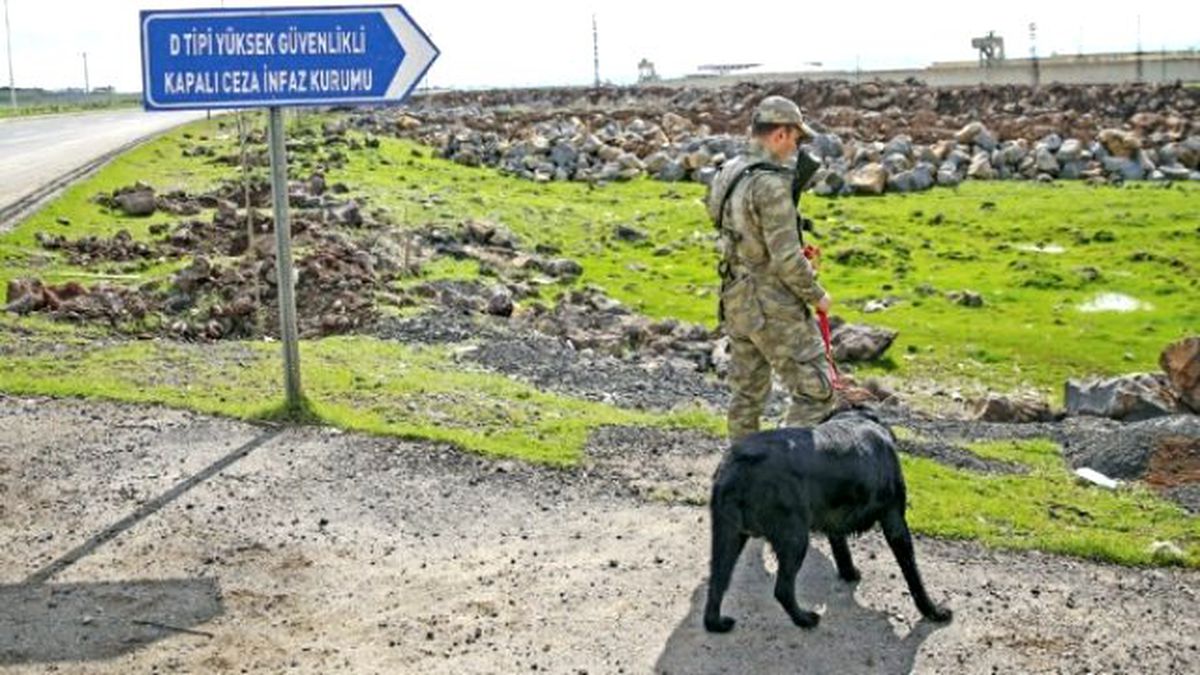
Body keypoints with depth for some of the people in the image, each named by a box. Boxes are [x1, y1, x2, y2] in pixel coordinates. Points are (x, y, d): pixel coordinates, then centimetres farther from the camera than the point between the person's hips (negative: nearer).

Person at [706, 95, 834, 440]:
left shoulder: (728, 174, 5)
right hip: (773, 306, -9)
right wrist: (816, 295, -8)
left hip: (737, 300, 9)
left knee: (748, 392, 18)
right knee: (815, 393, -2)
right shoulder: (770, 185, -22)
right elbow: (787, 258, -23)